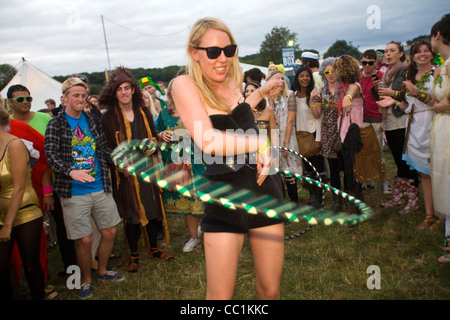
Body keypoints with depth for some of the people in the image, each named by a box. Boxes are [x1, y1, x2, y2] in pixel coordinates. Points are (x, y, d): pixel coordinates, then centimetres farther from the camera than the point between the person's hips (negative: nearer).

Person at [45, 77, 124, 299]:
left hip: (100, 188, 5)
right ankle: (86, 280, 24)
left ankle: (102, 271, 35)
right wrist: (71, 171, -32)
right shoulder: (56, 124, -5)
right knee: (84, 240, 0)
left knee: (110, 232, 12)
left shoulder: (92, 121, 9)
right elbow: (51, 155, -16)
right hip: (74, 193, -4)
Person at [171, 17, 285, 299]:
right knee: (220, 295, 5)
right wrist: (262, 143, -20)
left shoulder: (233, 79, 8)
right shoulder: (185, 84, -10)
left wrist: (262, 92, 32)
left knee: (270, 289, 13)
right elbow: (208, 141, -27)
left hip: (265, 190, 5)